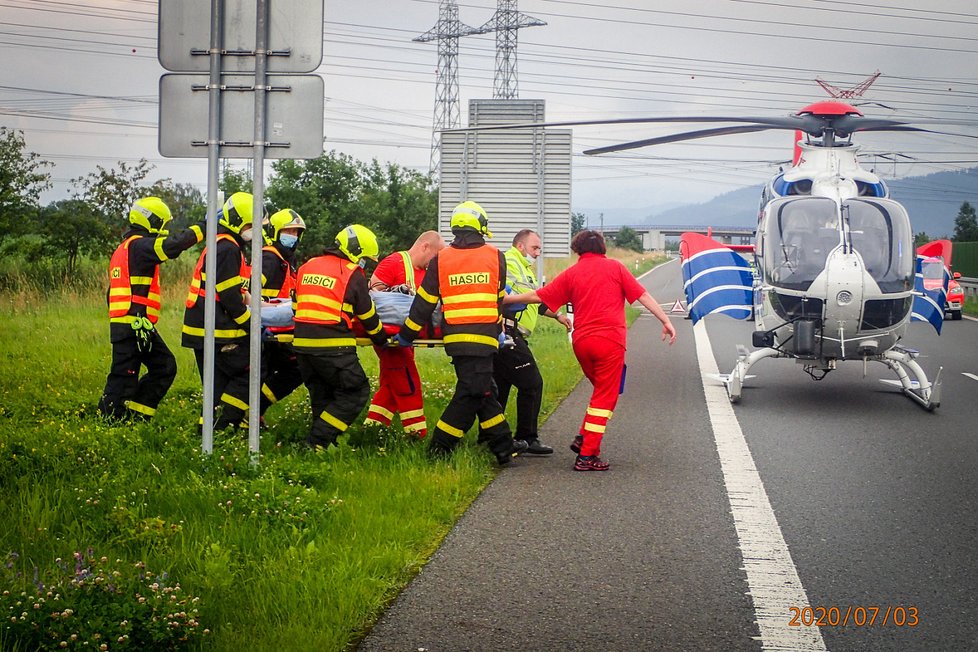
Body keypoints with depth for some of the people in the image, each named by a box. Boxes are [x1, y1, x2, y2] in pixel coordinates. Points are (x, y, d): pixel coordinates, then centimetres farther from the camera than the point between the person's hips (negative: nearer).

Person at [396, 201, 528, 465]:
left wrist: (407, 334, 13)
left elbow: (424, 302, 5)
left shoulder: (441, 260, 4)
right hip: (483, 338, -4)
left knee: (483, 391, 13)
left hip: (454, 337, 4)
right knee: (471, 394, -1)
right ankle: (439, 447, -5)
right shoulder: (495, 257, 2)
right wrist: (498, 330, 28)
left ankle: (503, 446, 17)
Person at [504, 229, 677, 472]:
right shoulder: (614, 267, 7)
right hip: (610, 338, -4)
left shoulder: (571, 273, 12)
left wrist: (506, 299, 26)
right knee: (605, 397, 1)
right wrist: (666, 320, 6)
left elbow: (538, 296, 13)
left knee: (602, 392, 24)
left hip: (581, 341, 4)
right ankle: (587, 456, -3)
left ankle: (584, 438, 15)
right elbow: (643, 296, 3)